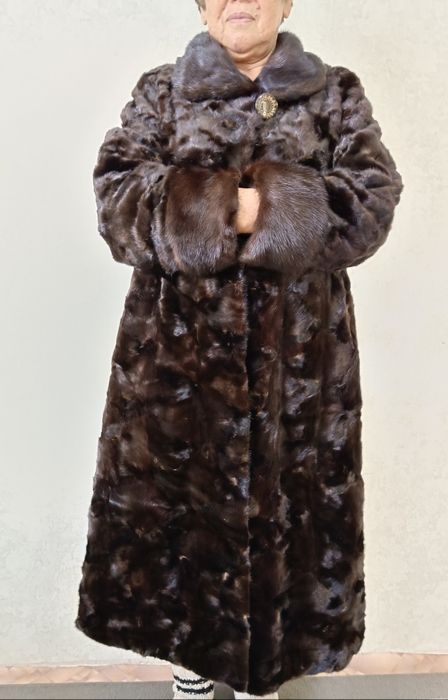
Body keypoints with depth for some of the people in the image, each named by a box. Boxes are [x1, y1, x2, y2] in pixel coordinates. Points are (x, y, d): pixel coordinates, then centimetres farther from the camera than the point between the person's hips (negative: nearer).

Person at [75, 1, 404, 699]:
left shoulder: (337, 96, 9)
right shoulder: (160, 94, 9)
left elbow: (373, 201, -4)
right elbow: (117, 196, -5)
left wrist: (264, 209, -17)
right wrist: (234, 205, -16)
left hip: (299, 355, 0)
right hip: (177, 351, 1)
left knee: (289, 500, 7)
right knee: (175, 497, 8)